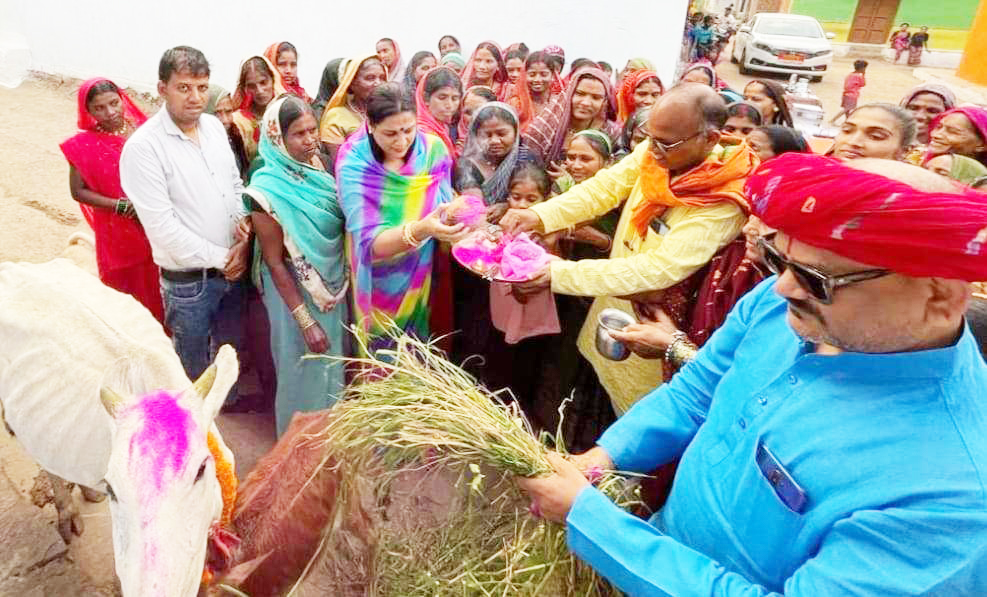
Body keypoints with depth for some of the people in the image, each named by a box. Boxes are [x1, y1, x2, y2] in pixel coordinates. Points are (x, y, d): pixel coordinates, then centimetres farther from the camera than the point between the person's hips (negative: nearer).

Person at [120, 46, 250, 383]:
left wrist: (245, 221, -5)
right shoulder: (143, 147, -16)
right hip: (187, 281, -6)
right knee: (195, 371, 12)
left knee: (233, 355, 23)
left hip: (234, 268, 6)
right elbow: (162, 227, -19)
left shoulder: (214, 127, 4)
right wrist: (221, 257, -14)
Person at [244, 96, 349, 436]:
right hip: (295, 290, -6)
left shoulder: (317, 167, -5)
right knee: (306, 370, 12)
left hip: (333, 285, 6)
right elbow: (275, 264, -18)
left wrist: (341, 286, 1)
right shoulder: (268, 190, -22)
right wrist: (306, 321, -17)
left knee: (334, 363, 22)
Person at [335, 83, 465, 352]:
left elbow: (445, 207, -11)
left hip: (422, 276, 3)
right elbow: (371, 243, -30)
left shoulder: (433, 148, -14)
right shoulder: (354, 164, -22)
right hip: (379, 279, -2)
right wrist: (421, 230, -48)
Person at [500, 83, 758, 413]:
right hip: (609, 309, 6)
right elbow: (602, 189, -10)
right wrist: (539, 215, -28)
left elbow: (658, 270, -32)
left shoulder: (724, 203, -27)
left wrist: (558, 273, -36)